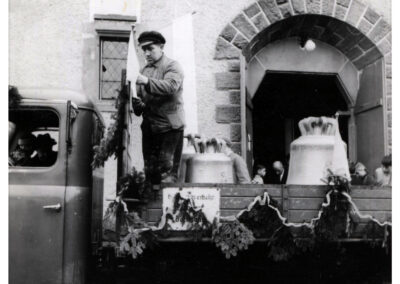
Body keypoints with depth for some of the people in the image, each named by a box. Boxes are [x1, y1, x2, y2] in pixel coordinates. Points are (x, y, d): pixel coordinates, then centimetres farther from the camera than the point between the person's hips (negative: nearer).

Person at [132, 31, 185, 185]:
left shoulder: (172, 66, -2)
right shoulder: (144, 69, 17)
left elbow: (171, 86, -22)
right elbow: (140, 95, 19)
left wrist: (146, 81, -33)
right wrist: (137, 104, -4)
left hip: (170, 127, -6)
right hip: (149, 128, 6)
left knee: (167, 172, -9)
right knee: (150, 171, 10)